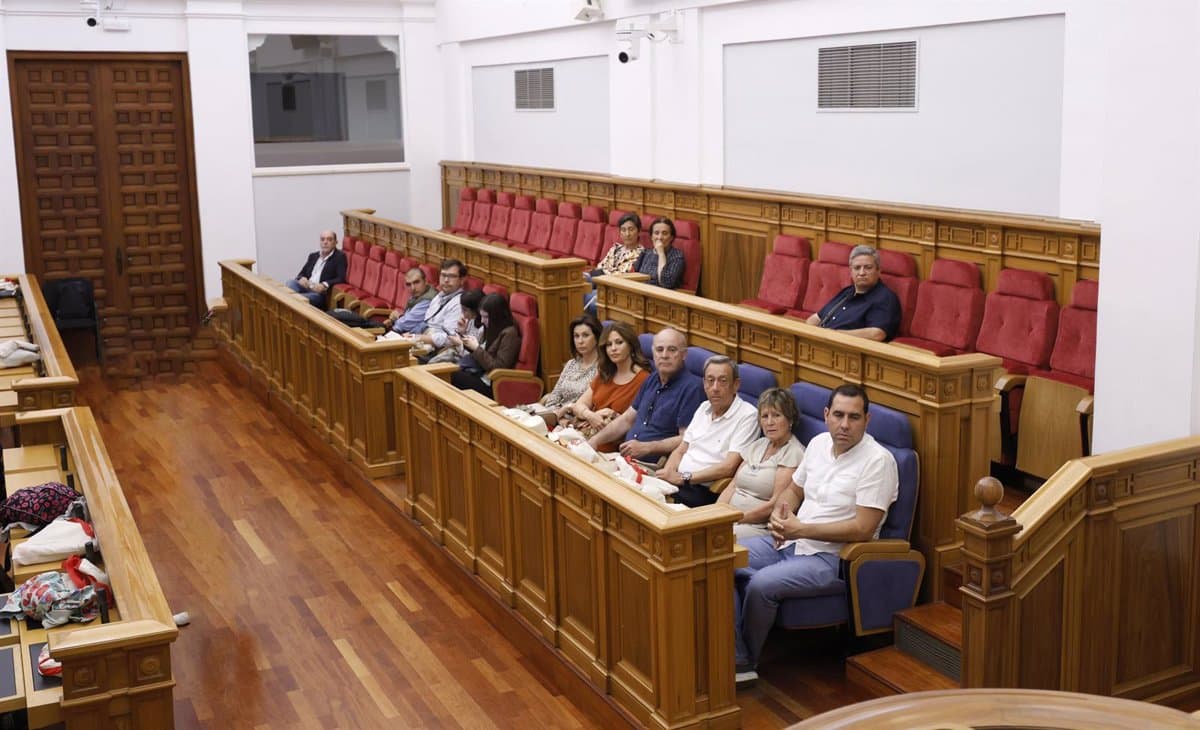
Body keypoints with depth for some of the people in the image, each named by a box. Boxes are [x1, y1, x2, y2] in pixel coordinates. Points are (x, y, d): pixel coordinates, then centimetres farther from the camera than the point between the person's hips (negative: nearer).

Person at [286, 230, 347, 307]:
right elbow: (302, 273, 21)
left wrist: (324, 285, -26)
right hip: (306, 287, 6)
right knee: (289, 283, -26)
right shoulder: (313, 255, 20)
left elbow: (341, 278, -10)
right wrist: (302, 279, -5)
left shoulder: (340, 257, 1)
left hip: (320, 293, -6)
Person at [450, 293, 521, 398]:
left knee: (453, 376, -20)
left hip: (490, 385, -9)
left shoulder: (509, 334, -16)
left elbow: (498, 368, -20)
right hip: (481, 374, 9)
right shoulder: (493, 328, 10)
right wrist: (470, 345, 1)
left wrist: (477, 348, -16)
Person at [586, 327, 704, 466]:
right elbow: (626, 419, 23)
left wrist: (645, 448, -19)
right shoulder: (652, 381, 17)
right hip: (624, 459, 8)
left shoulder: (692, 388, -11)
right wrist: (595, 440, 12)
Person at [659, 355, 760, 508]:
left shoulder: (747, 415, -7)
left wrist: (683, 478, -16)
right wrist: (668, 473, -4)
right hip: (677, 481, 7)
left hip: (706, 492, -7)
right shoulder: (704, 408, 18)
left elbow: (728, 467, -15)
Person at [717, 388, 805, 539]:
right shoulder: (758, 445, 18)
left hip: (762, 527, -7)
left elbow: (776, 504, -14)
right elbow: (732, 486, 15)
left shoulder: (793, 453, -6)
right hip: (730, 518, 7)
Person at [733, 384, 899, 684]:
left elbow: (863, 530, -20)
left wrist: (801, 530, -20)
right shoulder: (819, 443, 8)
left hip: (832, 557, -8)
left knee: (761, 585, -28)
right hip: (789, 541, 8)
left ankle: (747, 661, -3)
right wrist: (780, 517, -2)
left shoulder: (878, 460, -15)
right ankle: (734, 657, -11)